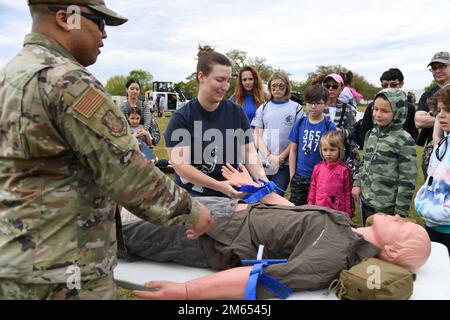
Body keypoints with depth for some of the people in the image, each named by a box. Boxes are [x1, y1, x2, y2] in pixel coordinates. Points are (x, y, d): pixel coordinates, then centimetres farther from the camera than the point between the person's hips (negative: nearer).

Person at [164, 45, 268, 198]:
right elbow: (181, 165, -17)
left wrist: (262, 181, -21)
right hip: (192, 196, -3)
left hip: (231, 196, 3)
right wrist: (219, 186, -29)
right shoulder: (181, 118, -10)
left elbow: (249, 153, -2)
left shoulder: (237, 112, 0)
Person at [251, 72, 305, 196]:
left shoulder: (296, 108, 5)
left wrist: (282, 156, -9)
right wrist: (269, 156, -8)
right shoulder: (263, 108, 11)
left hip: (285, 163, -2)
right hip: (264, 162, 2)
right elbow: (257, 135, 6)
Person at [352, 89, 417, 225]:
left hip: (388, 207, -6)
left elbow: (407, 180, -13)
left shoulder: (404, 141, -13)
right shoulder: (371, 134, 6)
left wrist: (400, 211, -13)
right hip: (366, 201, 6)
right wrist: (357, 183, 4)